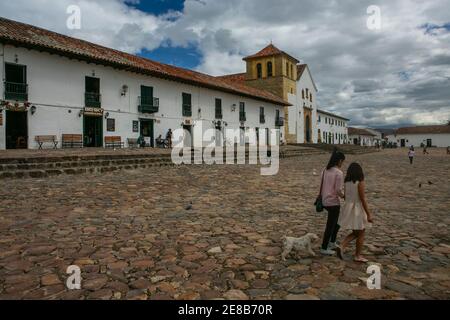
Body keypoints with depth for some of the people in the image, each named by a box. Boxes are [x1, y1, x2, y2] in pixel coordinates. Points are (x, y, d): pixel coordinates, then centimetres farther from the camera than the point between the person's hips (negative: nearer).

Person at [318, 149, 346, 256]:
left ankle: (332, 243, 34)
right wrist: (344, 196, -1)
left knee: (337, 221, 26)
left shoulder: (325, 170, 4)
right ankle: (324, 248, 16)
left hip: (325, 201, 8)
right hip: (333, 202, -8)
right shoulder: (339, 173, -18)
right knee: (330, 225, 5)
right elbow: (339, 190, -19)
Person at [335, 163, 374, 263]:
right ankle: (358, 256, 19)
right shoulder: (360, 183, -16)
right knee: (361, 234, 12)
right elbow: (363, 200, -17)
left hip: (348, 209, 6)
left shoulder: (346, 183, 2)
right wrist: (369, 214, -12)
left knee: (355, 233, 19)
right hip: (358, 210, -6)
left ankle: (341, 246, 2)